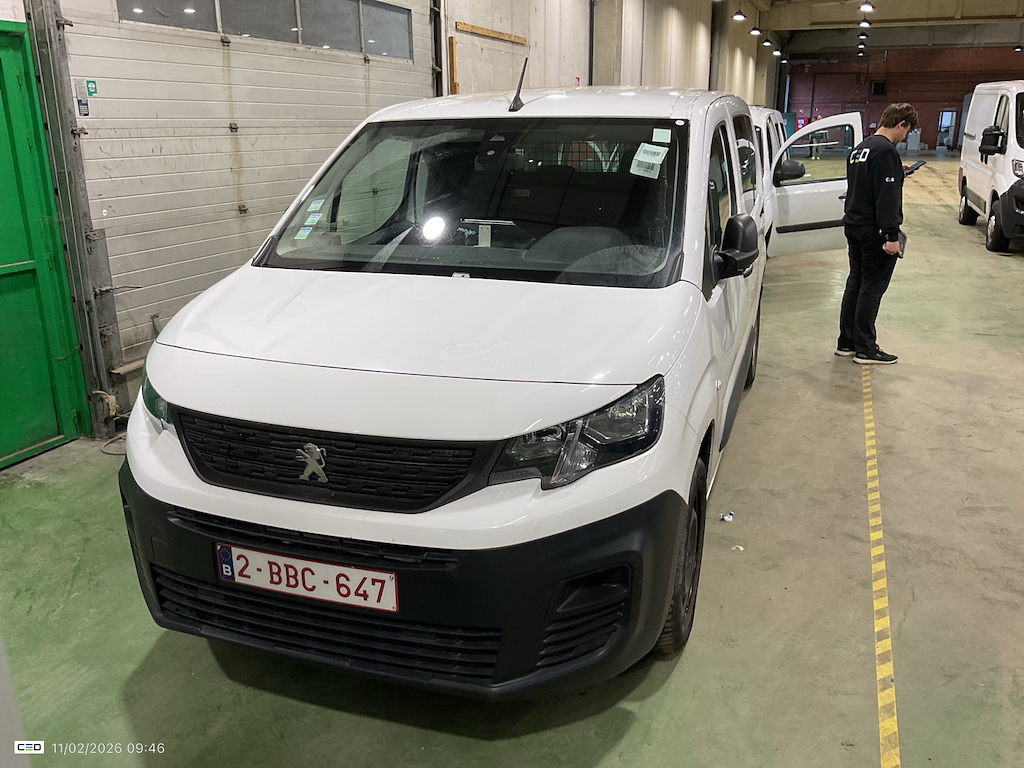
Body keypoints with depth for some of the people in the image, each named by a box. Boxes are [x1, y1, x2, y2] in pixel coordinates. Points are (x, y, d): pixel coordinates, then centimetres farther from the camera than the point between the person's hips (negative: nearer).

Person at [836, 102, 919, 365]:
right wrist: (891, 235, -21)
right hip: (874, 231, -9)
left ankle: (847, 343, 18)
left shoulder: (859, 149, 14)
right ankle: (865, 350, 2)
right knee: (872, 288, -3)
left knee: (855, 284, 13)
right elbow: (887, 197, -21)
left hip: (854, 226, 9)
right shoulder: (885, 151, -16)